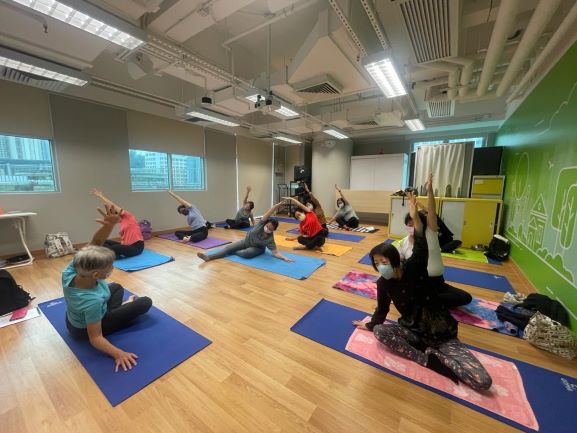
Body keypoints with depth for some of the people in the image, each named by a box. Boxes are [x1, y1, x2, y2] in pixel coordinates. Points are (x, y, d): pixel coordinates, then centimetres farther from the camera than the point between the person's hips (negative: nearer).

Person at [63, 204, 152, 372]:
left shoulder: (71, 271, -30)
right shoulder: (92, 301, -44)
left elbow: (95, 243, -30)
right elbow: (95, 338, -34)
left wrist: (110, 224, -48)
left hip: (72, 320, 7)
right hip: (85, 330, -6)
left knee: (117, 287, 28)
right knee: (145, 302, 3)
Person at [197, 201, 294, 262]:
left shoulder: (270, 239, -29)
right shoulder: (261, 224, -25)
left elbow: (275, 252, -28)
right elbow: (268, 214, -40)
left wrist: (284, 258, -46)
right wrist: (277, 205, -53)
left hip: (257, 248, -3)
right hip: (246, 242, 3)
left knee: (246, 253, -36)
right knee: (229, 247, -12)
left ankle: (233, 252, -8)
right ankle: (209, 256, -19)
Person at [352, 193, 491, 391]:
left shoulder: (413, 269, -20)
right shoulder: (383, 283, -10)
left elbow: (421, 250, -41)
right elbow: (382, 309, 6)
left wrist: (415, 218, -55)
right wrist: (369, 324, 18)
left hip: (441, 333, -3)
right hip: (412, 330, 3)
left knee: (483, 382, -17)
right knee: (379, 331, -24)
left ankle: (433, 352, 2)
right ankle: (429, 360, -15)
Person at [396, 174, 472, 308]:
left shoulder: (430, 234, -5)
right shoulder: (402, 244, -2)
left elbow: (431, 212, -20)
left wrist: (430, 191, -32)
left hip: (436, 281, 2)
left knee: (466, 297, -16)